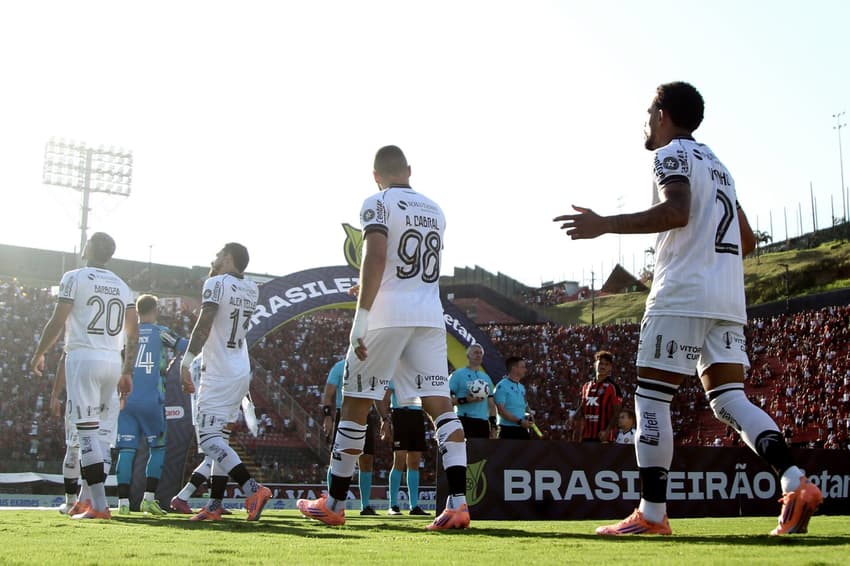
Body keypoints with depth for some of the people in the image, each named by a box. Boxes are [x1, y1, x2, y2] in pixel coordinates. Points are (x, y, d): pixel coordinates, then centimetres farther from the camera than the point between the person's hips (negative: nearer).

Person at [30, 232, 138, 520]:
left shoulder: (75, 278, -2)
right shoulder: (122, 286, 15)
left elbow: (57, 321, -5)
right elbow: (133, 334, 12)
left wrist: (39, 353, 8)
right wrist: (127, 372, 18)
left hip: (83, 358, -6)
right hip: (113, 361, 6)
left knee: (87, 432, -7)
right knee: (101, 430, 14)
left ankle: (99, 505, -11)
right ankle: (90, 497, 17)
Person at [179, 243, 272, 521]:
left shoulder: (216, 283, -10)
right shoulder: (252, 289, 13)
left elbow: (204, 325, -19)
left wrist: (186, 362, -18)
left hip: (220, 374, -9)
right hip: (242, 372, 9)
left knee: (209, 437, -10)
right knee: (217, 436, 14)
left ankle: (253, 489, -23)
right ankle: (214, 504, 14)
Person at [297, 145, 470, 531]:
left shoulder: (378, 204, -2)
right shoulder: (434, 210, 19)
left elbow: (375, 258, -17)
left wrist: (360, 319, -18)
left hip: (386, 315, -5)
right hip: (430, 315, 5)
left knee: (355, 405, 6)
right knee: (440, 405, -1)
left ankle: (334, 503, 15)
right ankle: (458, 502, -13)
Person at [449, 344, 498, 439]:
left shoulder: (486, 378, 22)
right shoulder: (458, 374, 2)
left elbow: (491, 404, 22)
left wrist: (493, 426, 13)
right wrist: (465, 400, -20)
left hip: (483, 423, 7)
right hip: (466, 421, -6)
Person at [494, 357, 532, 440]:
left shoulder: (521, 387, 18)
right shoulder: (502, 386, -8)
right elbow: (501, 410, -16)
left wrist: (528, 418, 3)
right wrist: (519, 421, -19)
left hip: (522, 429, 8)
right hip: (508, 430, -8)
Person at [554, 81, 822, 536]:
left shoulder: (672, 155, 0)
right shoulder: (717, 165, 26)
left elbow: (676, 211, -20)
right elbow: (747, 240, 28)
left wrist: (604, 225, -19)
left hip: (682, 296, -8)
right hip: (728, 300, 8)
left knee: (651, 397, -4)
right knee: (728, 399, 3)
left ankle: (652, 514, -3)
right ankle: (796, 484, -14)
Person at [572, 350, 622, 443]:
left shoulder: (612, 387, -2)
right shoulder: (586, 386, 16)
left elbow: (616, 412, -7)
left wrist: (607, 430, -18)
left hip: (602, 436, -6)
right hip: (586, 435, 6)